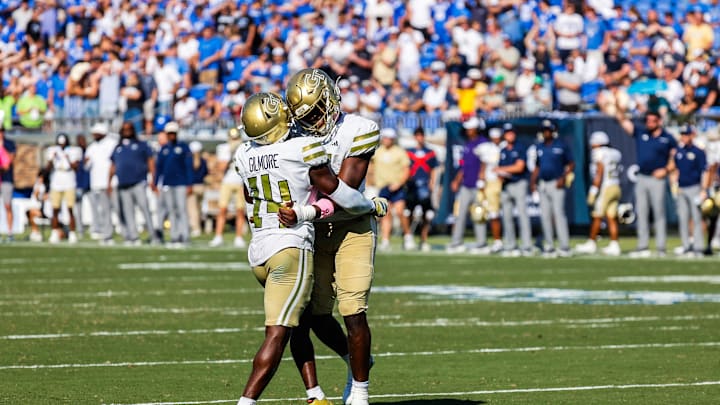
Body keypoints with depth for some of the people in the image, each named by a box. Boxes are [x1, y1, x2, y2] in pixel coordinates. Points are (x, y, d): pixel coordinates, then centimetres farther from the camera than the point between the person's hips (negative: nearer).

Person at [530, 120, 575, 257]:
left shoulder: (561, 146, -3)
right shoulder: (539, 147, 14)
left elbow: (571, 164, 0)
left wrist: (563, 178, -13)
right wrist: (533, 182, 9)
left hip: (556, 184, -6)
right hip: (542, 184, 6)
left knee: (559, 214, -13)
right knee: (545, 216, 5)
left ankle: (565, 246, -13)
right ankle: (549, 246, 11)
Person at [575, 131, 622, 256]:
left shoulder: (599, 153, -8)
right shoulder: (615, 153, 13)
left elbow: (599, 172, -16)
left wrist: (594, 190, -17)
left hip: (604, 188, -7)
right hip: (616, 187, 7)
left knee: (597, 217, 2)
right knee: (611, 218, 7)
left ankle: (592, 243, 9)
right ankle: (614, 245, 4)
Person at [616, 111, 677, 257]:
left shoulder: (668, 139, 2)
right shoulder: (640, 133, 8)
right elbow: (624, 122, 1)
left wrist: (666, 170, -11)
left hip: (657, 179, -4)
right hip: (641, 178, 4)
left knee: (659, 214, -3)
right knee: (641, 213, 5)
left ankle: (661, 248, -2)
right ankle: (643, 247, 9)